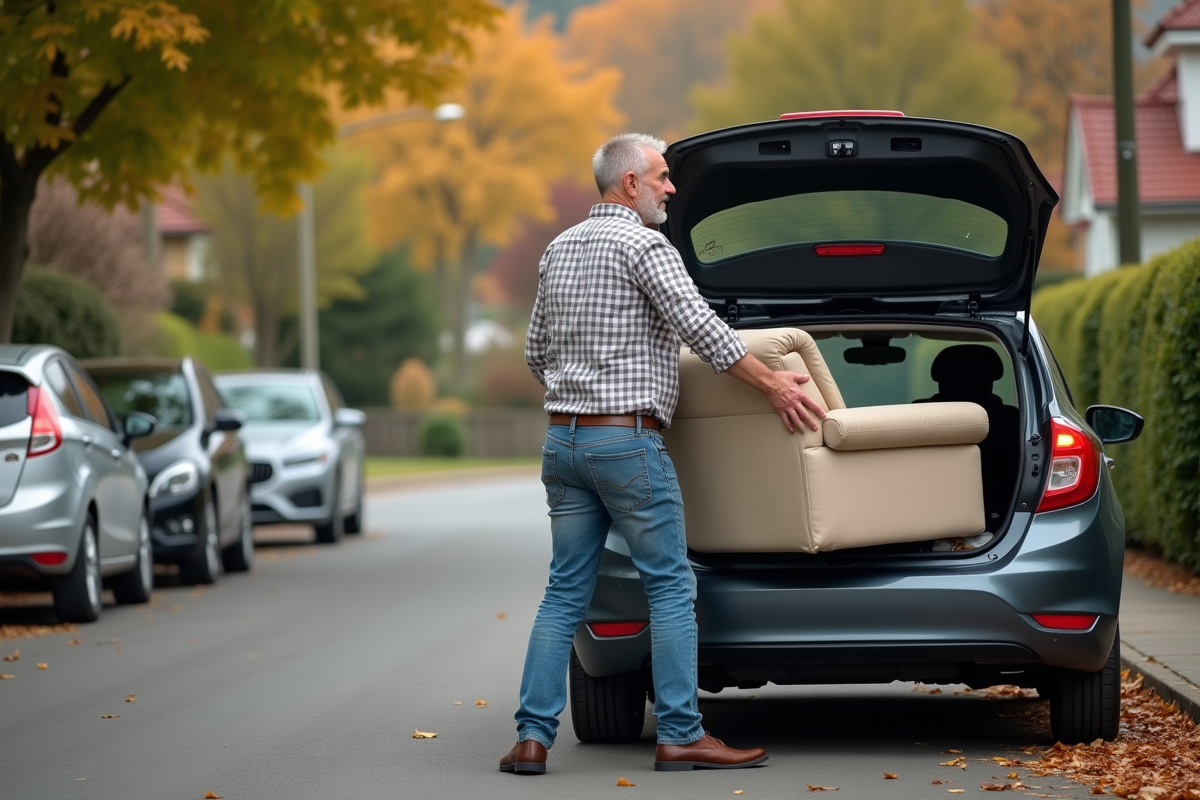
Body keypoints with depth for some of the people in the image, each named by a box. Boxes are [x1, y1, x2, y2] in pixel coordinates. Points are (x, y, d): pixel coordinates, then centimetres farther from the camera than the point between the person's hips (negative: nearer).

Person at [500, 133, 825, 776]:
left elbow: (535, 351, 22)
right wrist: (773, 386, -12)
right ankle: (679, 735, -1)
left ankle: (532, 737, 1)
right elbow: (700, 326, -18)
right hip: (627, 440, -8)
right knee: (670, 586, -1)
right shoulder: (642, 245, -9)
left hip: (563, 439, 8)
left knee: (565, 592, 8)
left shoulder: (559, 250, 16)